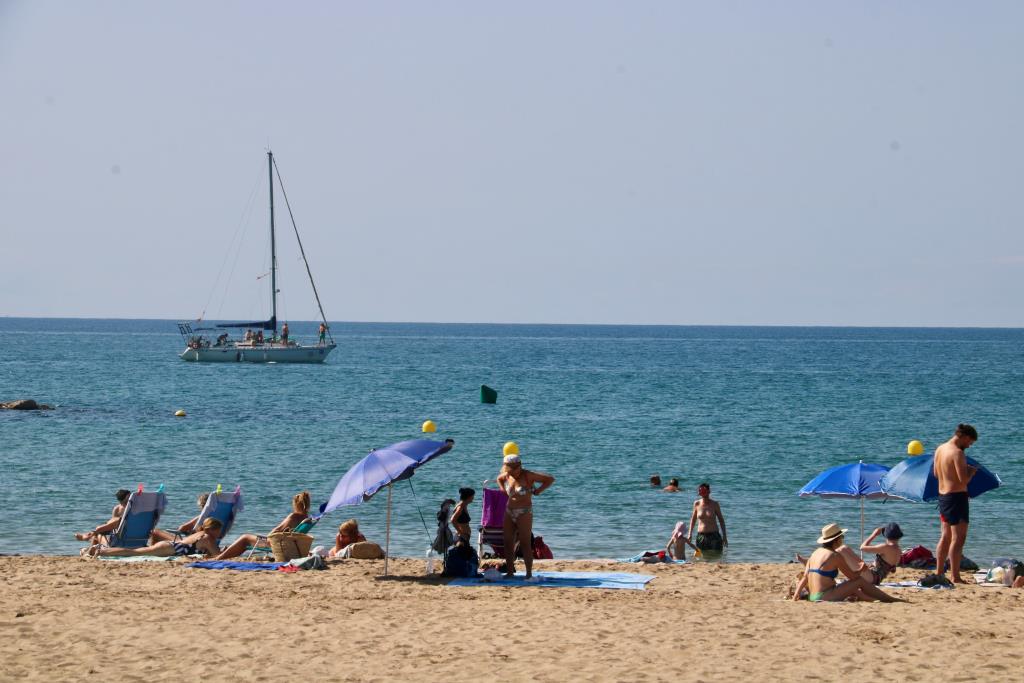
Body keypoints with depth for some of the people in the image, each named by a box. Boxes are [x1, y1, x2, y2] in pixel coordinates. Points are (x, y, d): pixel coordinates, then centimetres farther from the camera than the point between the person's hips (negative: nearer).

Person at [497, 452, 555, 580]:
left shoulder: (528, 476, -12)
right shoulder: (506, 476, 5)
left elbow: (550, 479, -12)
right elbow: (499, 479, 30)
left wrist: (538, 491, -13)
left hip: (524, 513, -6)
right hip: (509, 512, 6)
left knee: (525, 544, -7)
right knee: (508, 543, 5)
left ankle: (529, 573, -5)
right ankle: (509, 572, 11)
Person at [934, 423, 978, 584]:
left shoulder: (940, 449, 9)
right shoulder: (957, 453, -18)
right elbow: (964, 479, -24)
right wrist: (971, 471, -3)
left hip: (942, 496, 9)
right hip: (957, 497, -9)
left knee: (946, 536, 19)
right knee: (958, 538, -6)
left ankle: (939, 572, 23)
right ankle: (955, 577, -8)